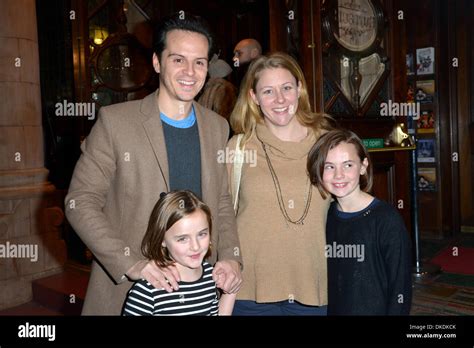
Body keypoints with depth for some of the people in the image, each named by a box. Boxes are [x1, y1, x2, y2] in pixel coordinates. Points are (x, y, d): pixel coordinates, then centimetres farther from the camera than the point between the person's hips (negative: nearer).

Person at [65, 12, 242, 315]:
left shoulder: (217, 127, 3)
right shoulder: (115, 121, -10)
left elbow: (222, 202, 10)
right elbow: (80, 201, -9)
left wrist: (231, 257, -6)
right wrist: (131, 263, -20)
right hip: (127, 289, -3)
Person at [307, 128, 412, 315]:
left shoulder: (387, 219, -17)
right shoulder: (324, 216, -4)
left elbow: (400, 288, -14)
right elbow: (320, 279, 5)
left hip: (375, 309, -4)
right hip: (332, 309, 4)